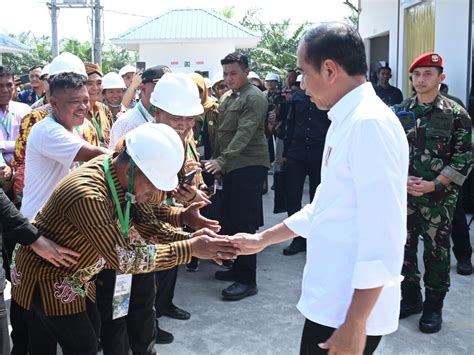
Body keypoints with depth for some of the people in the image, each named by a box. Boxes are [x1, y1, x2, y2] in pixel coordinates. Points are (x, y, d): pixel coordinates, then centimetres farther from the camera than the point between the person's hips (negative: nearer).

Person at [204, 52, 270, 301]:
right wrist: (216, 161, 15)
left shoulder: (254, 98, -11)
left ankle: (247, 280, 1)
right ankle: (237, 268, 28)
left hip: (249, 166, -9)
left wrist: (222, 160, -31)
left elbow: (245, 133, -23)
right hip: (230, 166, 9)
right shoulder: (227, 98, 17)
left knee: (244, 223, -7)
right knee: (230, 219, 14)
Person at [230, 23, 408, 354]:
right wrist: (263, 239, 21)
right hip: (332, 299, 9)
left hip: (351, 307, -9)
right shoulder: (346, 122, 10)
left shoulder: (370, 123, -20)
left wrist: (355, 323, -22)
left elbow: (383, 236, -24)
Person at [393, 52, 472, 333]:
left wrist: (433, 185, -15)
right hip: (403, 194, 3)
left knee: (436, 251, 6)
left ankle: (434, 305, 21)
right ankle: (410, 297, 28)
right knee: (404, 247, 10)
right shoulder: (399, 112, 5)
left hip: (439, 197, -3)